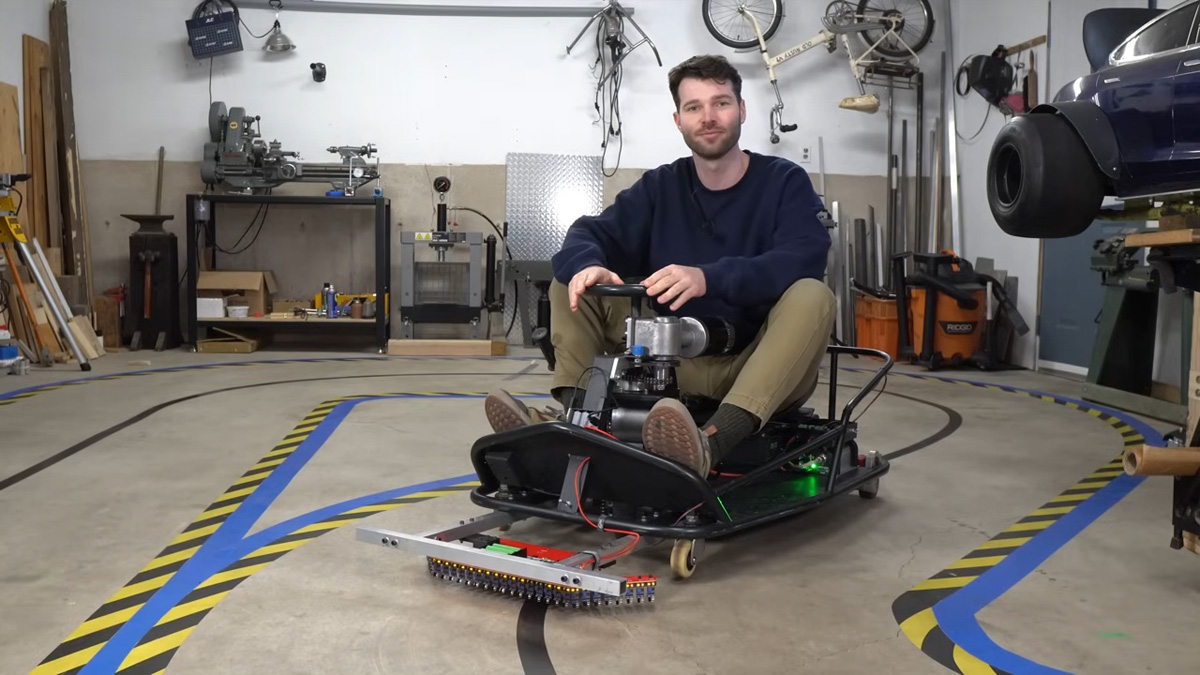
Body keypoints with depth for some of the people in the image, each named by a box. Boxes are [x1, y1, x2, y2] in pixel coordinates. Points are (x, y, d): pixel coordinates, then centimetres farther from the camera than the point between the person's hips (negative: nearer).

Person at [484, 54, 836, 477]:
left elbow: (803, 260, -22)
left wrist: (709, 279, -38)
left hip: (763, 366, -3)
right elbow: (589, 234, -4)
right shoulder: (660, 186, 7)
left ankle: (712, 441, -51)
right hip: (678, 362, 3)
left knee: (812, 295, -33)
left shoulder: (785, 181, -4)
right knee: (570, 283, -4)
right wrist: (586, 266, -30)